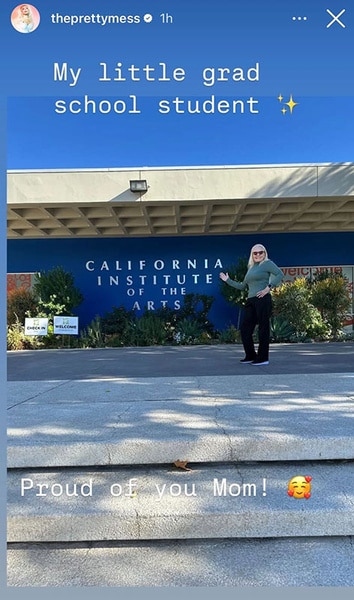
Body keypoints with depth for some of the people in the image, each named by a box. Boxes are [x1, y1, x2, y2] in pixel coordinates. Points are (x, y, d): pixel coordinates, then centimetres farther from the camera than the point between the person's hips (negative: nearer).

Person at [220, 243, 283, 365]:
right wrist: (228, 280, 26)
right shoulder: (251, 268, 23)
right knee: (245, 329, 6)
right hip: (250, 301, 8)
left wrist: (269, 287, -17)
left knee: (263, 328, -3)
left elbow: (280, 274, -12)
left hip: (263, 300, -8)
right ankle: (250, 356, 16)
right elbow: (242, 286, 27)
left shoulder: (267, 263, 3)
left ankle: (263, 358, 3)